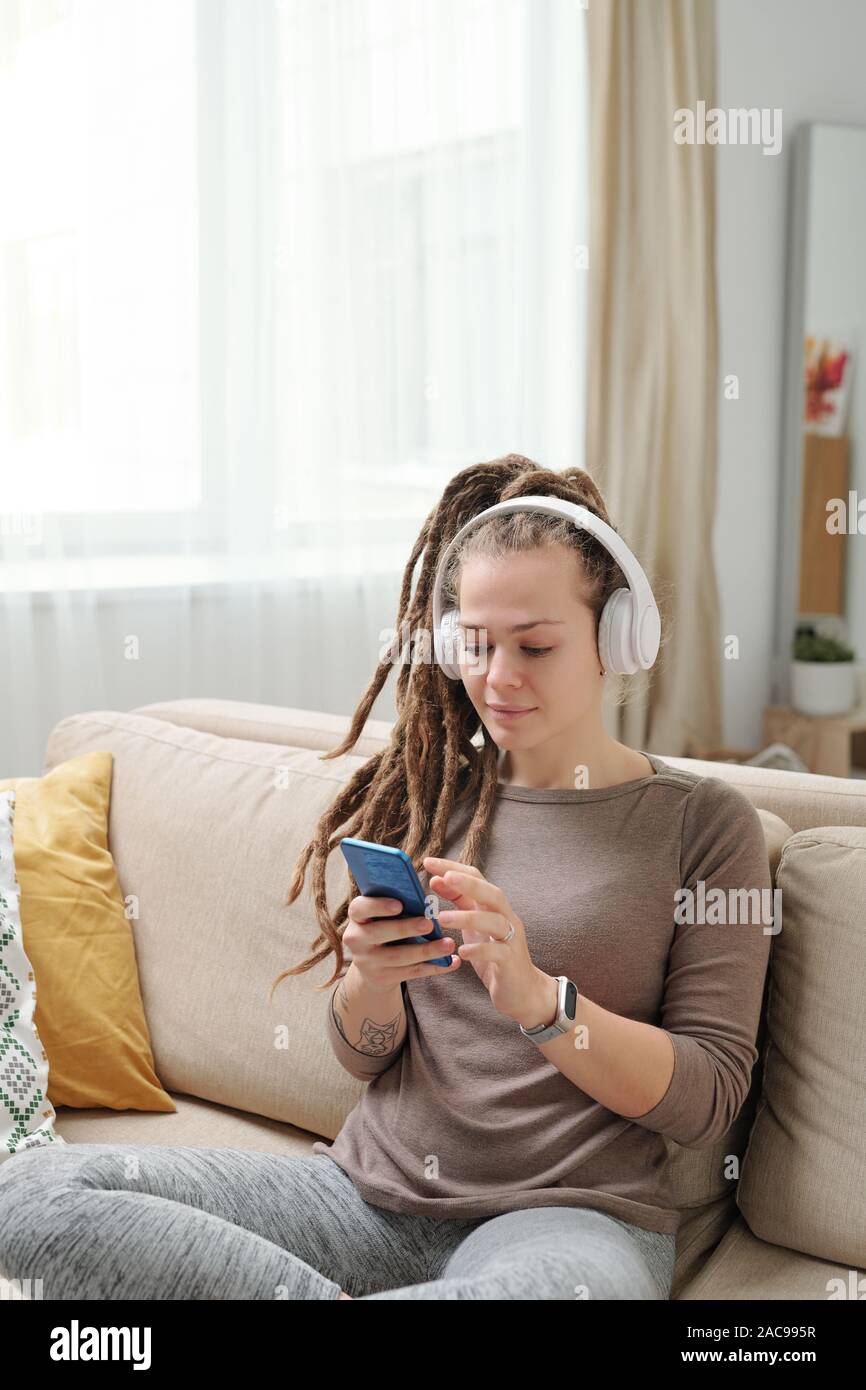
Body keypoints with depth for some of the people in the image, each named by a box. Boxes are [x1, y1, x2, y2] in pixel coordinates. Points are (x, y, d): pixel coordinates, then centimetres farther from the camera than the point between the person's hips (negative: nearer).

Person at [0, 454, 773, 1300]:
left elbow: (707, 1101, -4)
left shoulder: (705, 822, 1)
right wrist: (371, 979, -11)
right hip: (373, 1189, 4)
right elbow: (363, 1056, 13)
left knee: (570, 1282, -43)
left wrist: (535, 996, -19)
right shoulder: (429, 794, 11)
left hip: (564, 1214, -3)